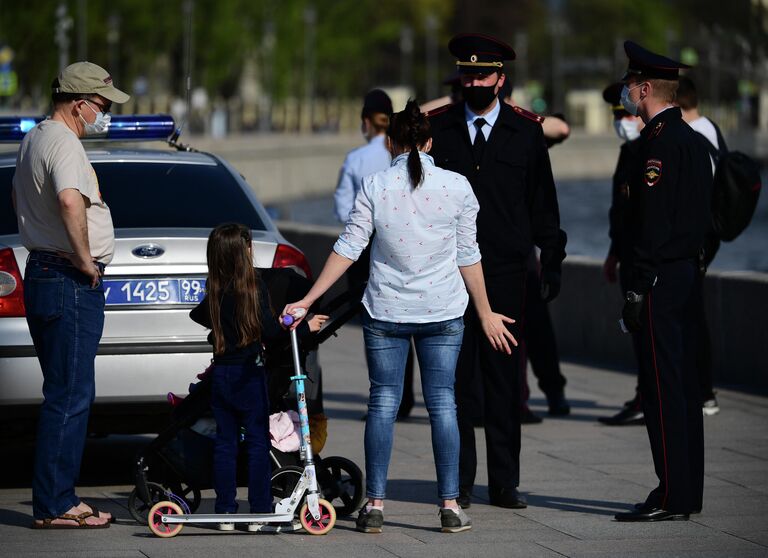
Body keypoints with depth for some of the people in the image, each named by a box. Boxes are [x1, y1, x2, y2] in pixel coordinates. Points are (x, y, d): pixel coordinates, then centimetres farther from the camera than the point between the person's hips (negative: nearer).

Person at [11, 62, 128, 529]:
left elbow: (20, 200, 34)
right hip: (71, 283, -11)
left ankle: (57, 499, 17)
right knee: (69, 398, -8)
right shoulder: (63, 143, -15)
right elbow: (70, 200, -35)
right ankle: (55, 506, -7)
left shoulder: (34, 140, 18)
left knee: (67, 395, 14)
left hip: (41, 275, 11)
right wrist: (85, 260, -23)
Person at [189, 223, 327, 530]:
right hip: (249, 373, -4)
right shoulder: (253, 286, -12)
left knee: (224, 442, 8)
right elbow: (269, 331, -16)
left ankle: (225, 513, 7)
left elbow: (197, 315, 23)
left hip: (221, 374, 4)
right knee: (257, 442, 2)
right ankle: (259, 513, 0)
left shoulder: (215, 291, 4)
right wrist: (304, 326, -6)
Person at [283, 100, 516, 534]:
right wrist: (485, 313, 12)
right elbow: (468, 256, 2)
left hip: (385, 311, 0)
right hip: (442, 312, 0)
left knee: (383, 402, 5)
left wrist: (308, 299, 0)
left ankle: (375, 504, 3)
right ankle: (450, 506, 3)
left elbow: (348, 248, -6)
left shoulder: (376, 186, -5)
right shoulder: (456, 186, -2)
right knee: (442, 402, 5)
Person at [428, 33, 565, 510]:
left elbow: (543, 202, 8)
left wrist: (552, 264, 4)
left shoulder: (526, 131, 5)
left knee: (505, 378, 2)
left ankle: (505, 483, 7)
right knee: (454, 378, 1)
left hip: (506, 270, 0)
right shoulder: (437, 127, 6)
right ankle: (459, 482, 7)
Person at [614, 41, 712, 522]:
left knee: (663, 388, -8)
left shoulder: (661, 142, -15)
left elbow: (653, 223, -19)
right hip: (689, 273, 10)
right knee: (684, 383, 12)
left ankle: (672, 497, -8)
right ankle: (688, 492, 16)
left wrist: (639, 288, -19)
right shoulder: (693, 139, 15)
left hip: (662, 278, -10)